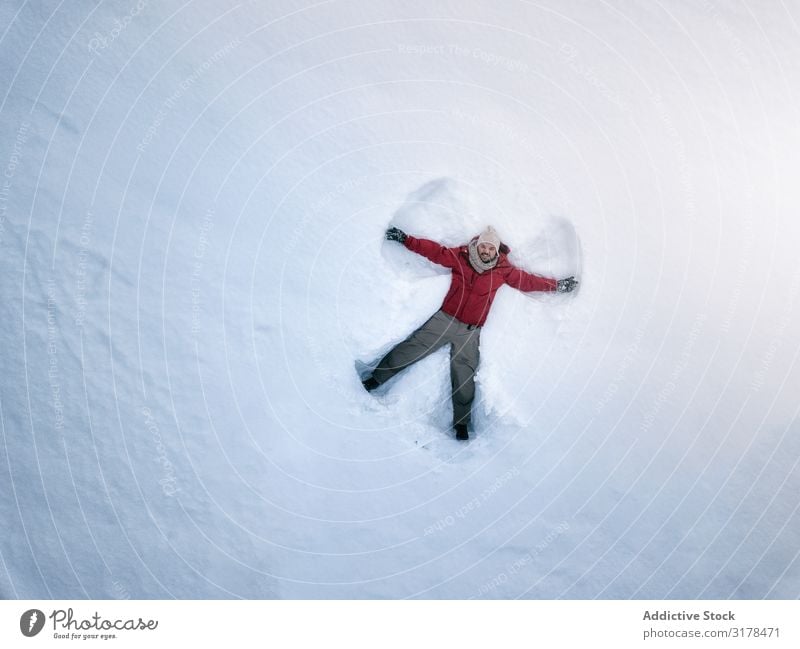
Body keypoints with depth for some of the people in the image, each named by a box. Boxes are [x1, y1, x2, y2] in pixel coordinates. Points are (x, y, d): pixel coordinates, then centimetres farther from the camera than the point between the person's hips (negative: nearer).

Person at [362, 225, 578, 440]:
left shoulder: (503, 270, 1)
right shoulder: (460, 256, -1)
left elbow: (528, 281, 9)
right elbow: (435, 251, -1)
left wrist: (557, 285, 11)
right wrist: (405, 239, -6)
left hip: (470, 331, 0)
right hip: (445, 319, 0)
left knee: (464, 380, 1)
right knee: (408, 350, -4)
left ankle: (461, 425, 13)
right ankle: (375, 379, 12)